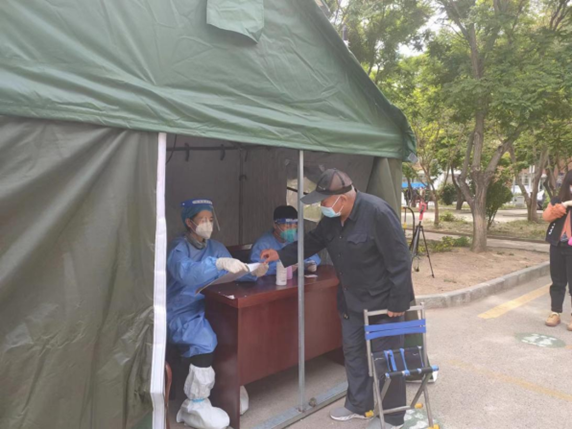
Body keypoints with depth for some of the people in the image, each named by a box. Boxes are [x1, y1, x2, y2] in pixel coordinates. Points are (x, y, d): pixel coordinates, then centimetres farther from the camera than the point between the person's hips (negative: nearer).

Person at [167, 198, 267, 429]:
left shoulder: (216, 247, 9)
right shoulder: (178, 248, -10)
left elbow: (233, 274, 1)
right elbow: (185, 273, -32)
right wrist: (220, 263, -45)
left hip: (208, 310, 6)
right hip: (180, 314, -6)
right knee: (205, 340, -30)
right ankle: (195, 406, -9)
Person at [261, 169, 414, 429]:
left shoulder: (377, 213, -28)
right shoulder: (331, 218, -3)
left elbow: (399, 260, -25)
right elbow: (313, 241, 12)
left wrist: (398, 302, -21)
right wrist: (281, 255, 5)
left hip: (382, 299, -7)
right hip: (351, 299, 8)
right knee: (352, 350, 18)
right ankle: (358, 405, 39)